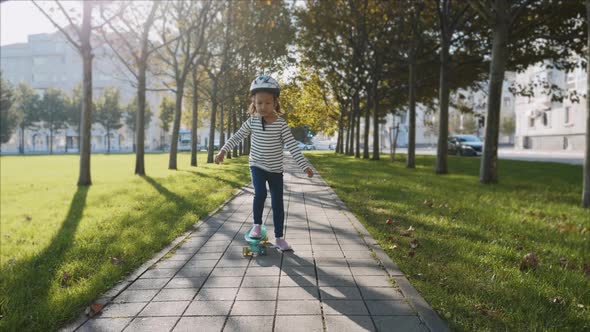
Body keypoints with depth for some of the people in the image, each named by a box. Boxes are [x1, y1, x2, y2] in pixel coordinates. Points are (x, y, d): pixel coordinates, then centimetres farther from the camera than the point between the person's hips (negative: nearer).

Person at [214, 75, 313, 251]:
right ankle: (257, 224, 5)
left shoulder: (280, 123, -11)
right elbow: (237, 137, 5)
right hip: (257, 166, 0)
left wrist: (304, 165, -17)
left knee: (277, 203, 4)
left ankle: (279, 237, 17)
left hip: (276, 169, 0)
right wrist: (223, 150, -3)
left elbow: (292, 146, -12)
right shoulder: (252, 122, -6)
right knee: (260, 194, -22)